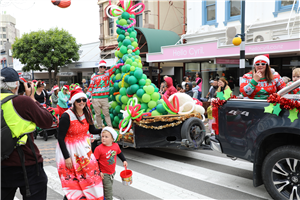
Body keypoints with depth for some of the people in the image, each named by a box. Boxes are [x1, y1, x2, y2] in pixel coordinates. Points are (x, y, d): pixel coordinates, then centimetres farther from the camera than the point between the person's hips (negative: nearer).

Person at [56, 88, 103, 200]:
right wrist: (67, 157, -15)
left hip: (84, 148, 6)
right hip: (70, 150, -6)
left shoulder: (87, 113, -2)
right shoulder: (66, 116, -21)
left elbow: (92, 130, 6)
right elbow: (60, 138, -17)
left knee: (91, 173, 11)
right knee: (73, 181, 3)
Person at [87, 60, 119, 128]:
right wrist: (87, 95, -3)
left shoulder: (108, 73, 10)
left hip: (105, 97, 0)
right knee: (98, 114, 6)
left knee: (106, 113, 2)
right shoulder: (94, 76, 8)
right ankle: (99, 127, 16)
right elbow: (91, 86, 5)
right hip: (95, 98, 0)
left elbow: (113, 68, 1)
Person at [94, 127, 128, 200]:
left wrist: (124, 160, 10)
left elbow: (119, 153, 15)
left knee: (109, 186, 22)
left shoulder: (116, 146, -7)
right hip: (104, 174, -6)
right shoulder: (99, 149, -22)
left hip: (112, 172, 6)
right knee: (108, 189, -3)